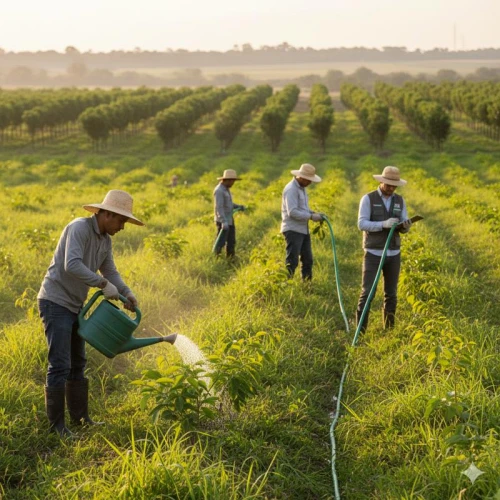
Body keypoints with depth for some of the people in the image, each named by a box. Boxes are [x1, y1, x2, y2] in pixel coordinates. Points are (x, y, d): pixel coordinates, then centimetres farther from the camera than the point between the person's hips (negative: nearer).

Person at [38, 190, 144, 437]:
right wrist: (104, 284, -28)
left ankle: (80, 417, 26)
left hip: (74, 306, 10)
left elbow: (111, 272, 12)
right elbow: (72, 265, -32)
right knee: (60, 366, -10)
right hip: (55, 302, -10)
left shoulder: (105, 240, 8)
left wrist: (127, 293, -6)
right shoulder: (79, 228, -20)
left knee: (77, 365, 16)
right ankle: (56, 424, -2)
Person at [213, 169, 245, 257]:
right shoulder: (219, 190, -18)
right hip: (222, 221, -10)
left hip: (229, 220, 10)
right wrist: (223, 222, -33)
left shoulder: (226, 189, 14)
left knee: (231, 242, 11)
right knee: (221, 242, -5)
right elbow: (219, 207, -26)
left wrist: (239, 206, 8)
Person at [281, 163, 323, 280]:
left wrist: (313, 213, 4)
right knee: (292, 262, -9)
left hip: (303, 230, 10)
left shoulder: (301, 188, 15)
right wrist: (311, 216, -21)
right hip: (293, 230, -10)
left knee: (307, 260, 14)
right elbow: (292, 212, -23)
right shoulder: (291, 189, -16)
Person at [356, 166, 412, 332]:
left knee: (391, 294, 8)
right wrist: (384, 224, -29)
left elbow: (403, 228, 5)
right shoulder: (368, 199, -6)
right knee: (367, 292, -9)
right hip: (373, 253, -4)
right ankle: (360, 331, -4)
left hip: (393, 254, 4)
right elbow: (362, 224, -15)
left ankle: (389, 329, 18)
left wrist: (406, 225, -20)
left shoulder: (400, 200, 8)